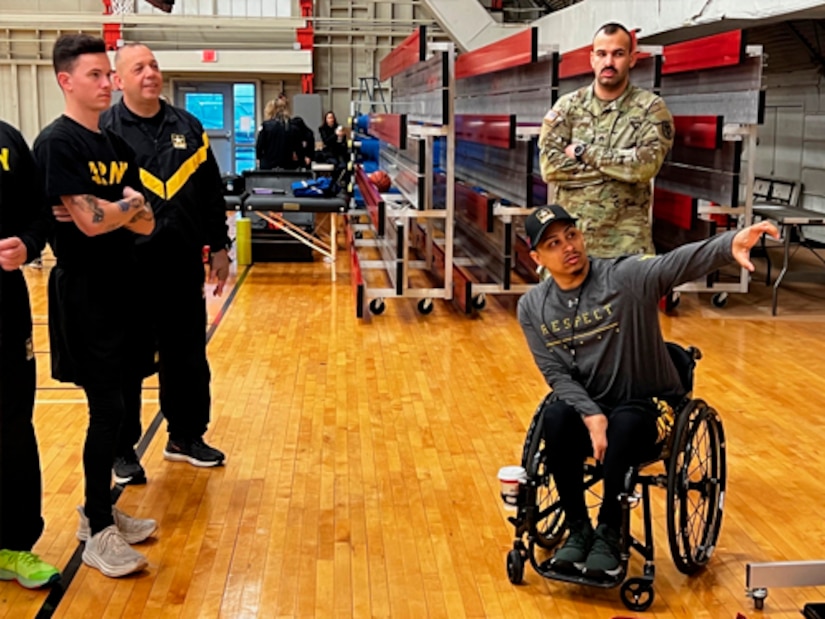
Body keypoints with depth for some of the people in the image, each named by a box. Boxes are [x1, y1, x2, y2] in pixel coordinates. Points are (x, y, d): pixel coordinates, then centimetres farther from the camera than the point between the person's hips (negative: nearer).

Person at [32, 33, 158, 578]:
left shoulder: (117, 145, 12)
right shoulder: (57, 144, -12)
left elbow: (144, 224, 5)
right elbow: (91, 222, -21)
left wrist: (106, 208, -14)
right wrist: (130, 203, -4)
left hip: (122, 288, 8)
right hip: (84, 293, -8)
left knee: (124, 405, 12)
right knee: (108, 410, -4)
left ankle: (99, 510, 27)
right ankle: (98, 534, 9)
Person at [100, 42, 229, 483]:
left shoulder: (188, 127, 8)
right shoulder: (102, 131, -5)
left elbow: (211, 193, 13)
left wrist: (218, 247, 12)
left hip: (182, 264, 4)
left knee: (187, 355, 13)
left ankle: (186, 437, 29)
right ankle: (122, 449, 20)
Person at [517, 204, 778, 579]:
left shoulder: (626, 277, -13)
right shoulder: (532, 308, -2)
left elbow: (681, 262, -31)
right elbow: (557, 374, -5)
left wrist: (730, 244, -52)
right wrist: (591, 415, -23)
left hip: (644, 405, -2)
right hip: (584, 403, 3)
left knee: (624, 424, -35)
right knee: (555, 417, -30)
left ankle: (609, 534, -15)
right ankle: (578, 529, -12)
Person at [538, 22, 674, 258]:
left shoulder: (651, 108, 0)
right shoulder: (566, 106, 5)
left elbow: (646, 165, -16)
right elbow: (550, 166, -8)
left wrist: (583, 152, -11)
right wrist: (621, 165, -10)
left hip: (627, 241, -2)